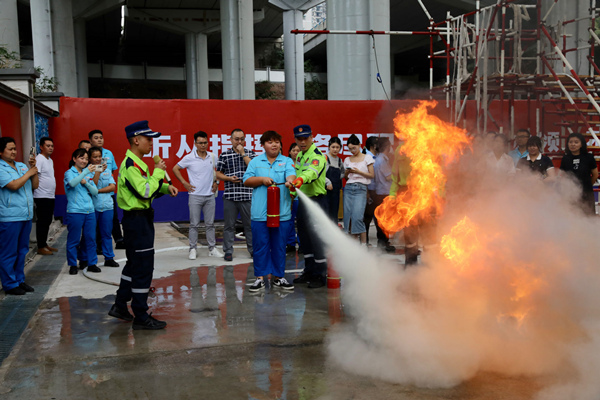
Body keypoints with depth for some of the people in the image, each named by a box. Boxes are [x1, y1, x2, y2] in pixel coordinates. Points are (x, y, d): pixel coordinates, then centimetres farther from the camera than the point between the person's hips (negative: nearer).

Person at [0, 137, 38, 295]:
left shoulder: (22, 166, 14)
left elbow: (35, 186, 12)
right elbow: (14, 185, -18)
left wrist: (34, 169, -1)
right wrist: (29, 173, -7)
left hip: (26, 216, 7)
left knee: (22, 251, 14)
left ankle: (19, 280, 25)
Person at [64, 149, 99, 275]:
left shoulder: (88, 174, 15)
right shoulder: (69, 173, 0)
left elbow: (95, 191, 10)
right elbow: (72, 183, -23)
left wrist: (86, 183, -7)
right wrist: (86, 172, -32)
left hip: (89, 211, 5)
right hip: (75, 211, -5)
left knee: (90, 238, 7)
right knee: (74, 239, 1)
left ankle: (91, 263, 15)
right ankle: (73, 265, 11)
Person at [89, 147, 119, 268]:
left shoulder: (107, 170, 11)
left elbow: (112, 187, 3)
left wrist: (98, 190, -8)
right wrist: (98, 172, -20)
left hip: (107, 205, 3)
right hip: (92, 206, -3)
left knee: (106, 233, 7)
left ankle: (109, 258, 14)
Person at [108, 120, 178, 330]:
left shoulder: (136, 163, 14)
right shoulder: (130, 165, -19)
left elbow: (147, 187, 21)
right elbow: (145, 192, -27)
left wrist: (166, 187, 4)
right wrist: (158, 172, -17)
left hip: (139, 219, 11)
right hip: (137, 220, -11)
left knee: (134, 264, 19)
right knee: (143, 268, -5)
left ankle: (120, 306, 30)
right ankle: (140, 317, 3)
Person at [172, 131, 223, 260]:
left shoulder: (213, 157, 4)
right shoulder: (189, 158, -5)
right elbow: (175, 169, 5)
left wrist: (216, 182, 11)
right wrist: (184, 183, 0)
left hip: (210, 196, 3)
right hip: (195, 195, -3)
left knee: (210, 224, 8)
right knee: (194, 224, 2)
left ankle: (212, 248, 16)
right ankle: (192, 249, 10)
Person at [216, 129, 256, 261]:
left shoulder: (250, 153, 8)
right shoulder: (224, 155, 7)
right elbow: (218, 174, 9)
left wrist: (243, 153, -8)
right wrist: (229, 178, -8)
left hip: (247, 195, 0)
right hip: (230, 195, 0)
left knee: (250, 224, 5)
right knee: (229, 225, 4)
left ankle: (252, 249, 17)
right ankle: (228, 251, 13)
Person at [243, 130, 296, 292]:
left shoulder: (287, 161, 8)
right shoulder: (255, 162, 12)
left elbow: (291, 175, -11)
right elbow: (247, 180, 6)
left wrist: (290, 181, -33)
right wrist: (262, 179, -9)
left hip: (282, 213, 0)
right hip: (260, 213, 0)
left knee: (279, 246, 6)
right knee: (260, 245, 3)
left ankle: (278, 276, 19)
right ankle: (260, 277, 12)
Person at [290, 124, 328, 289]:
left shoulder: (317, 156, -16)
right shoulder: (300, 155, 12)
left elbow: (312, 171, -38)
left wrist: (301, 179, -58)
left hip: (316, 201, -9)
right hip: (303, 200, 9)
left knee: (316, 238, -6)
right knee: (304, 238, 15)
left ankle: (320, 275, 5)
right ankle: (309, 271, 28)